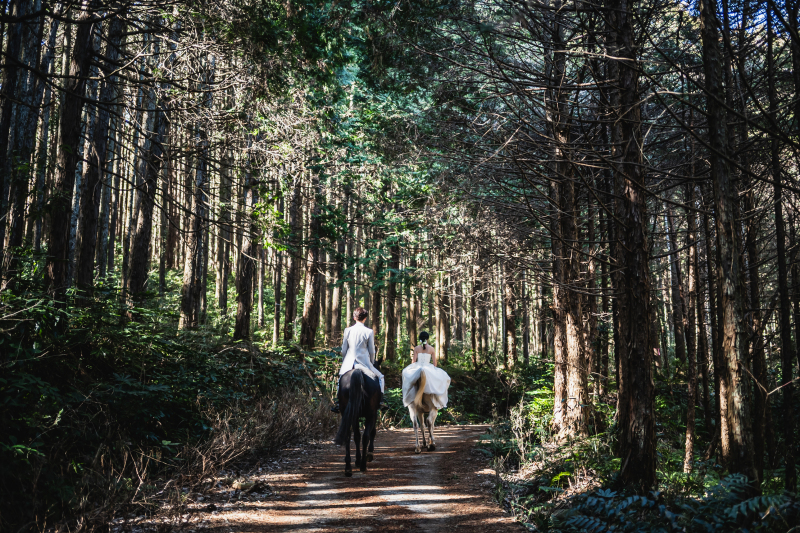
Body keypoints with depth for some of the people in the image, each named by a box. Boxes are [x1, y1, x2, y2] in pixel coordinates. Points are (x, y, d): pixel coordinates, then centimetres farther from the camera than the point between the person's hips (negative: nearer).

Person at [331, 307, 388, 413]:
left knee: (341, 377, 28)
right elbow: (372, 351, -1)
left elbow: (343, 350, 5)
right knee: (380, 377, 17)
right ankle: (381, 401, 6)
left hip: (349, 364, 2)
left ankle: (338, 403, 23)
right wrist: (371, 363, 16)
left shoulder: (347, 330, 1)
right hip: (364, 363, -2)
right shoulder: (369, 332, -5)